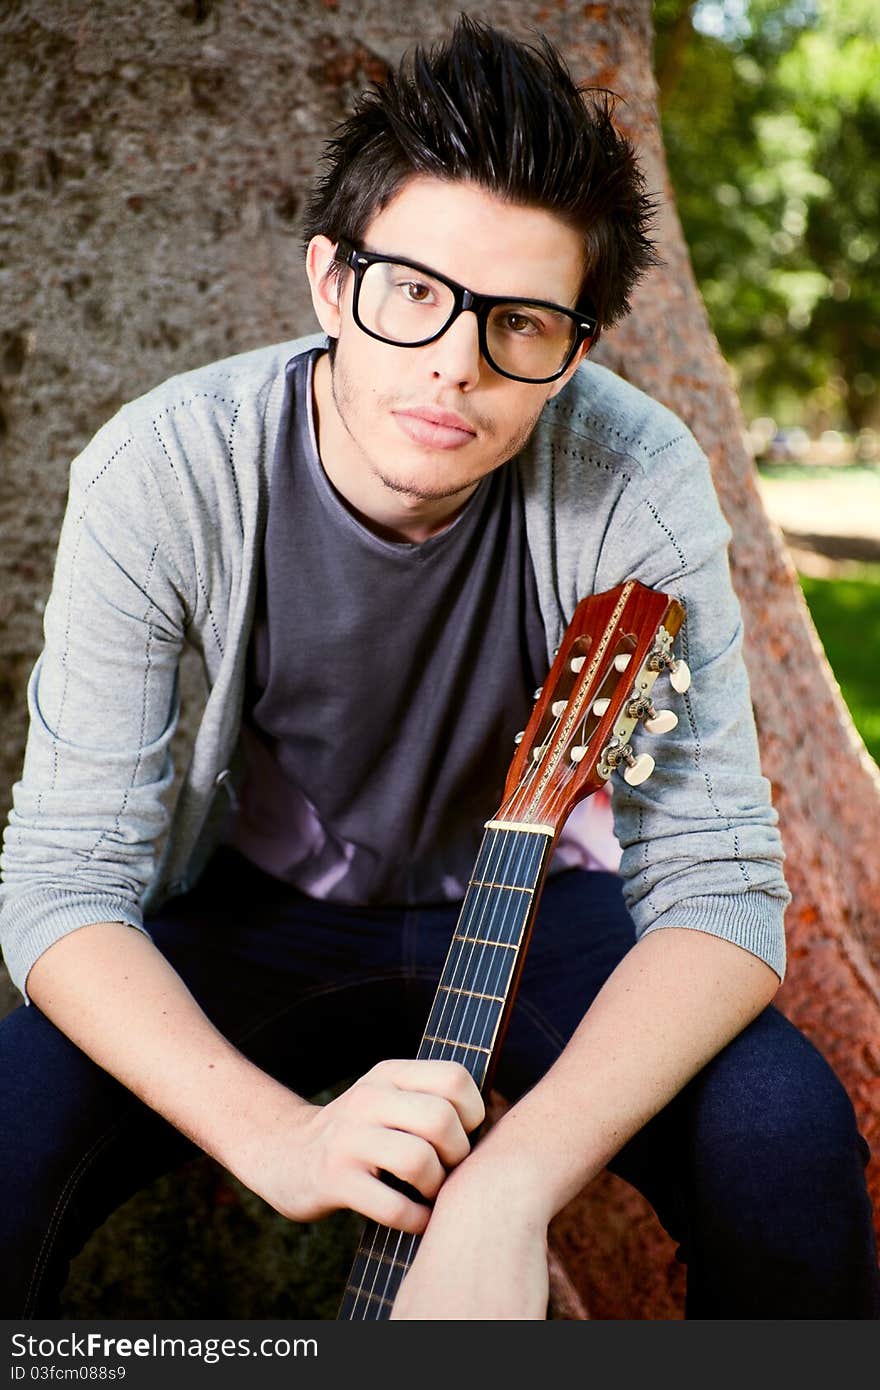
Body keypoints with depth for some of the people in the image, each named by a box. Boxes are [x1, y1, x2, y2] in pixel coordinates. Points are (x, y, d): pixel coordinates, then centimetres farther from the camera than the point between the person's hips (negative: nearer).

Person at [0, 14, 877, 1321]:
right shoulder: (162, 474, -23)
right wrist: (276, 1132, -39)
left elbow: (719, 886, -25)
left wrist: (510, 1185, -41)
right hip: (263, 911, 1)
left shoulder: (637, 480, -24)